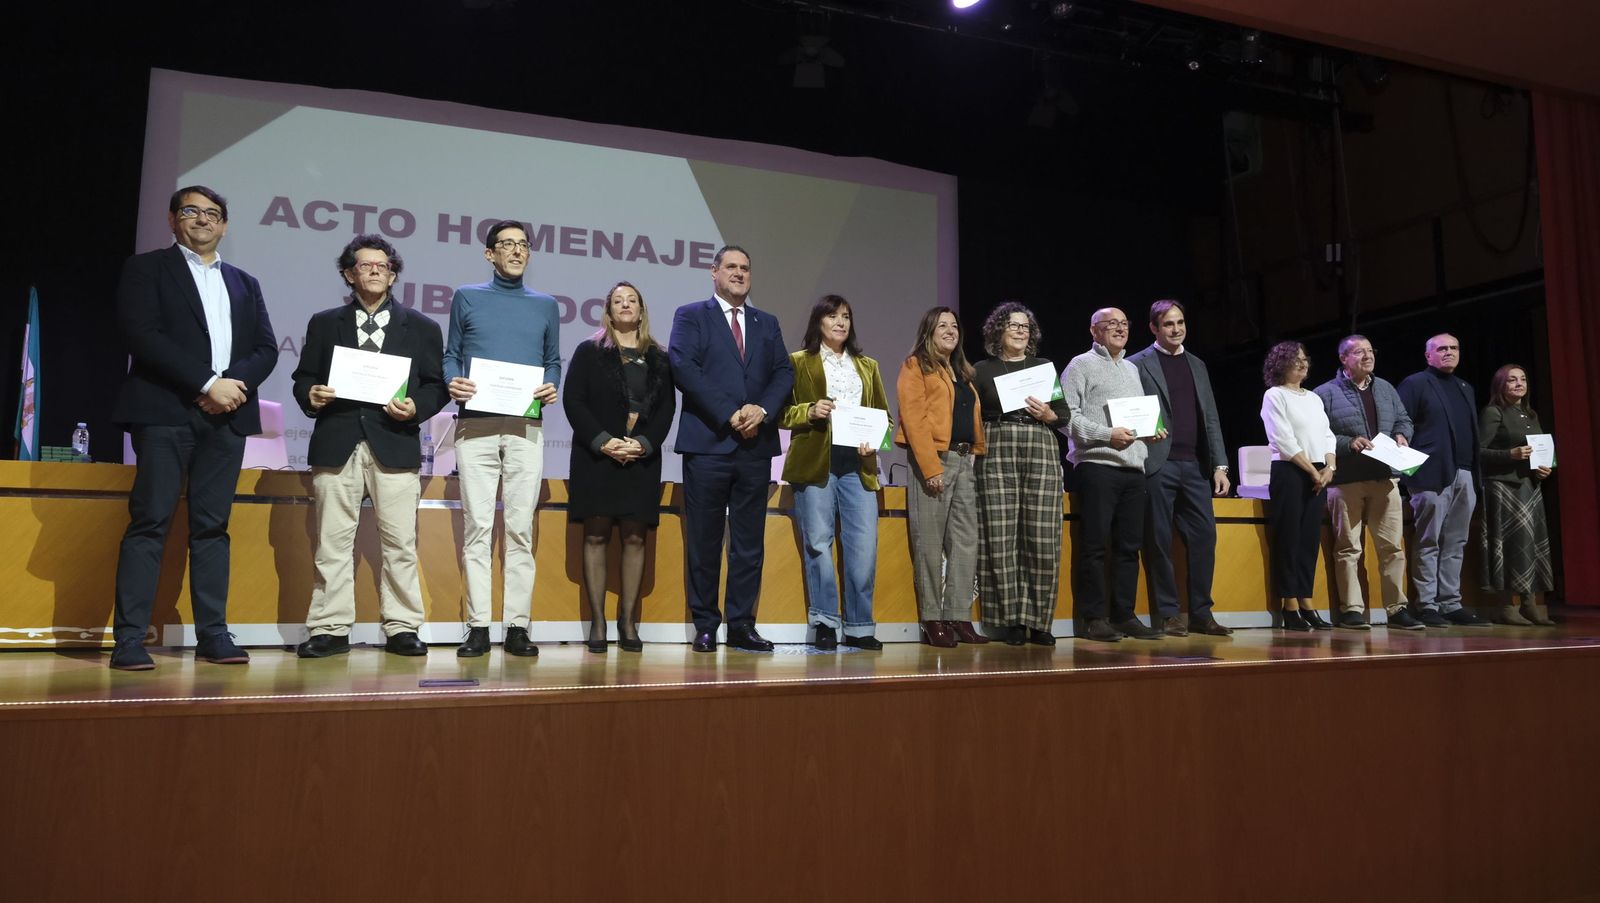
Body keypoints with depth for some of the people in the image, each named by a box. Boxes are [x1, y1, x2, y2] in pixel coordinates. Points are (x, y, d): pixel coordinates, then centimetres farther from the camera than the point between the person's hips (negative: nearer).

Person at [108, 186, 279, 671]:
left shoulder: (245, 283, 21)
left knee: (212, 525, 3)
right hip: (165, 411, -3)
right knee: (150, 520, -7)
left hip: (227, 414, 4)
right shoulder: (146, 268, 8)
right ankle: (130, 639, -5)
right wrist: (207, 383, -13)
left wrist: (234, 383, -8)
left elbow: (266, 348, 12)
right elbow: (142, 335, -6)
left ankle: (213, 632, 5)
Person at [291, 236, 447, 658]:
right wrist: (310, 396, -6)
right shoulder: (324, 324, 16)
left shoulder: (422, 328, 14)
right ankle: (331, 628, 8)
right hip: (336, 444, 1)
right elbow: (303, 378, 15)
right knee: (332, 541, 1)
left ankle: (402, 627, 6)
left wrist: (416, 408, -9)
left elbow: (435, 386, 9)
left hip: (395, 444, -1)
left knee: (399, 542, -1)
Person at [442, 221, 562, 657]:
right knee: (477, 525, -3)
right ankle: (478, 626, 1)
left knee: (521, 527, -1)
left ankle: (518, 626, 3)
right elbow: (451, 354, 12)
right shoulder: (467, 297, 12)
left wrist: (551, 387, -3)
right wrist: (453, 383, -8)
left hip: (525, 426, 1)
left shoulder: (546, 305, 16)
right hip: (475, 425, -1)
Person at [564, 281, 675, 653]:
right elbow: (573, 400, -2)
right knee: (596, 536, -3)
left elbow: (667, 407, 5)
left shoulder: (659, 358, 13)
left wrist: (644, 443, -11)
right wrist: (603, 442, -13)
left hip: (642, 458, 2)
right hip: (597, 456, -2)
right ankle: (597, 622, 1)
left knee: (635, 538, 0)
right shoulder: (589, 352, 7)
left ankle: (628, 621, 6)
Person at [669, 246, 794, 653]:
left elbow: (784, 372, 9)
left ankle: (742, 624, 12)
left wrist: (762, 409, -10)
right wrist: (729, 414, -15)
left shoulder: (767, 323, 19)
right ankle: (705, 625, 11)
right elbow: (683, 366, -8)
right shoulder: (691, 315, 6)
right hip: (708, 443, -4)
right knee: (704, 540, 2)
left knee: (750, 540, 5)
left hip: (755, 445, 4)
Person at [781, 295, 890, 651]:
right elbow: (782, 412, 4)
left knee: (864, 545, -4)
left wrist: (876, 442, -1)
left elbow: (885, 415, 18)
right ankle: (824, 623, 7)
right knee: (818, 543, -3)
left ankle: (859, 627, 7)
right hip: (815, 462, -3)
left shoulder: (868, 366, 21)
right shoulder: (799, 362, 9)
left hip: (858, 465, 3)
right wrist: (810, 411, -14)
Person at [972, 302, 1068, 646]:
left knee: (1042, 539, -6)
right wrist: (978, 443, -7)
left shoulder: (1045, 367, 18)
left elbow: (1065, 414, 15)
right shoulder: (983, 369, 13)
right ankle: (1009, 620, 1)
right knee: (1001, 539, -6)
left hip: (1041, 452, 1)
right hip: (997, 453, -1)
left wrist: (1047, 414, -4)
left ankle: (1038, 621, 1)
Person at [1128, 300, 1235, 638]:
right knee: (1159, 540, -2)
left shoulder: (1197, 365, 18)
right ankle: (1169, 614, 5)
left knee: (1204, 535, 1)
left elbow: (1210, 418, 16)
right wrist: (1144, 432, -18)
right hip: (1158, 465, -5)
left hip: (1195, 465, 5)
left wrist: (1219, 465, 9)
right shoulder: (1138, 364, 3)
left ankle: (1201, 613, 10)